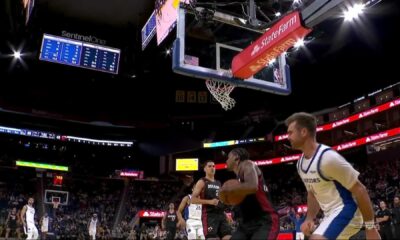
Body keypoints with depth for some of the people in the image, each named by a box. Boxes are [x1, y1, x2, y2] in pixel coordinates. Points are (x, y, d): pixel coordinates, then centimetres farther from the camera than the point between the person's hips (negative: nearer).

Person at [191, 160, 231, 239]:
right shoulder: (202, 182, 1)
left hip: (221, 214, 7)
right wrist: (209, 201, -18)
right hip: (209, 215, -7)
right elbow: (193, 199, -9)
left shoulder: (218, 183, 21)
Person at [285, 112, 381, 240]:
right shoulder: (301, 163, 5)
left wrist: (370, 227, -15)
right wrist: (310, 218, 4)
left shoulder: (328, 158, -23)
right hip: (330, 214, 10)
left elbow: (359, 190, -18)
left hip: (346, 211, -9)